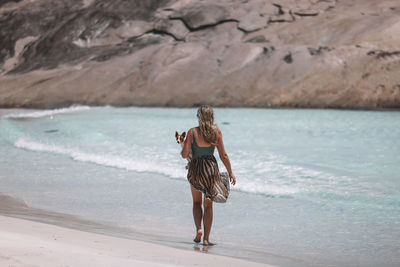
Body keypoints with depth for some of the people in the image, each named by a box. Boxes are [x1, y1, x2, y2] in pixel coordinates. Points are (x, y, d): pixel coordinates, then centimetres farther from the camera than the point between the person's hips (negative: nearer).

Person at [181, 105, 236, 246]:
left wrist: (184, 145, 13)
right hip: (211, 168, 1)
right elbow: (223, 155, -1)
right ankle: (206, 238, 8)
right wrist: (230, 172, 8)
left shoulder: (192, 132, -8)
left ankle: (198, 229, -2)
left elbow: (184, 154, -9)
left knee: (197, 202, 19)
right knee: (208, 204, 10)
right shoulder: (216, 132, -3)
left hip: (196, 168, -1)